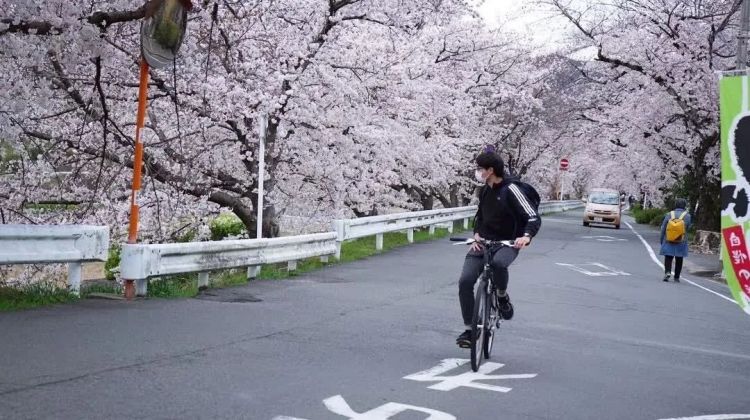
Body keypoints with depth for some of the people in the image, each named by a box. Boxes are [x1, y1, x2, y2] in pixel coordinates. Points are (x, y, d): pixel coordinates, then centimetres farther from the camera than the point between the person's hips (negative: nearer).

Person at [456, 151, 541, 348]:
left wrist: (526, 236, -38)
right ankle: (469, 330, -1)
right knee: (465, 281, -12)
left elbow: (533, 218, -18)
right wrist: (476, 234, 5)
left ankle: (502, 296, -8)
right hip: (483, 242, 6)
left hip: (507, 243, -6)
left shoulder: (510, 189, -13)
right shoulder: (485, 190, 9)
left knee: (498, 262, -41)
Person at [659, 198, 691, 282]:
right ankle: (676, 277, 13)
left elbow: (663, 229, 2)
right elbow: (687, 228, 0)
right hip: (681, 241, 0)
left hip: (669, 241, 0)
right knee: (679, 259, 10)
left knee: (668, 257, 5)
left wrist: (662, 240, 10)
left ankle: (667, 272, -17)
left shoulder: (669, 214, 0)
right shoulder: (687, 216, -3)